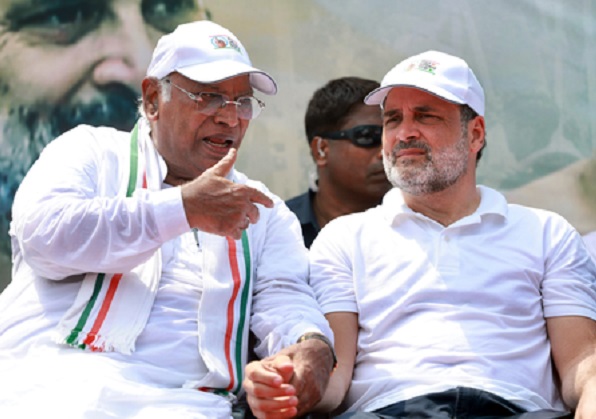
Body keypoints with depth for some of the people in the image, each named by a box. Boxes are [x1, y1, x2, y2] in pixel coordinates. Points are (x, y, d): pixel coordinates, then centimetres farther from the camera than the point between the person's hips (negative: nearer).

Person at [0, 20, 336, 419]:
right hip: (49, 380, -2)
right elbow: (43, 233, -5)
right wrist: (184, 208, -11)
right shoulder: (92, 150, 14)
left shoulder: (263, 210, 24)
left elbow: (284, 298, 9)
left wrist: (312, 345, -15)